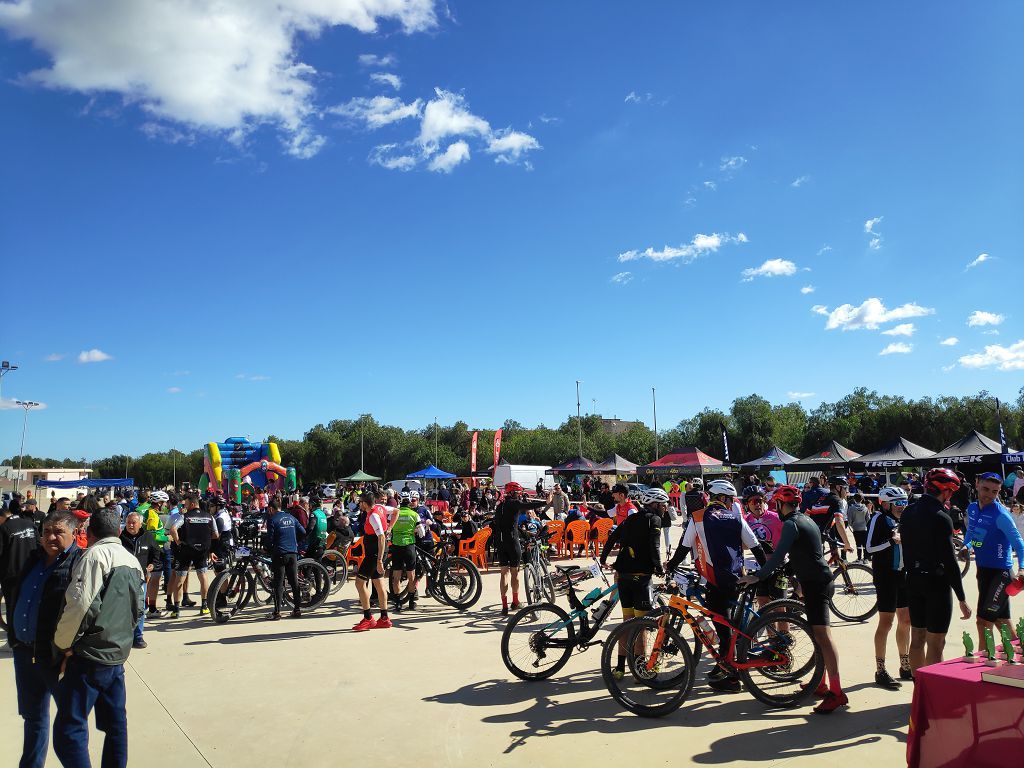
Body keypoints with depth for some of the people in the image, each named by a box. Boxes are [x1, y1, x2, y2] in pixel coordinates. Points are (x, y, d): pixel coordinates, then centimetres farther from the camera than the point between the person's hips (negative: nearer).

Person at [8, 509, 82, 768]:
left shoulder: (80, 563, -14)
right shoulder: (35, 559, 10)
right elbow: (16, 598, 21)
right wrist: (13, 635, 15)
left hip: (56, 655, -7)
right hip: (24, 650, 7)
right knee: (33, 716, 22)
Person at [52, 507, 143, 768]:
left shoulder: (95, 554, -10)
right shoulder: (132, 560, 13)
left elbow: (80, 603, -20)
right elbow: (137, 608, 19)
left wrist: (63, 644, -8)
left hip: (90, 656, -8)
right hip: (118, 653, 8)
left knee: (69, 730, -6)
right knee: (115, 724, 16)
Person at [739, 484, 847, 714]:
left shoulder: (791, 523, -14)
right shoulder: (805, 519, 16)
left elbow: (779, 555, -21)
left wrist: (757, 576, -17)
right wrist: (774, 569, 30)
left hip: (815, 583, -10)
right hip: (821, 580, 10)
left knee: (822, 635, -13)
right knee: (819, 634, 16)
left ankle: (837, 693, -16)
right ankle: (821, 684, 24)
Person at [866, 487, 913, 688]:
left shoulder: (902, 519, 13)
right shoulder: (879, 519, -11)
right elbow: (870, 547, -18)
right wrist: (892, 541, -21)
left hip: (903, 575, 8)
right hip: (886, 575, -8)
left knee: (906, 620, 15)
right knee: (886, 622, -5)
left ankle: (905, 667, 29)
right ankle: (880, 671, 2)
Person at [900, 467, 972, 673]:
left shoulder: (908, 512, 5)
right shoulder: (941, 518, -18)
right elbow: (949, 560, -18)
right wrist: (962, 599, -13)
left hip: (913, 581, 7)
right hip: (937, 583, -7)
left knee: (917, 639, 15)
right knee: (935, 644, -1)